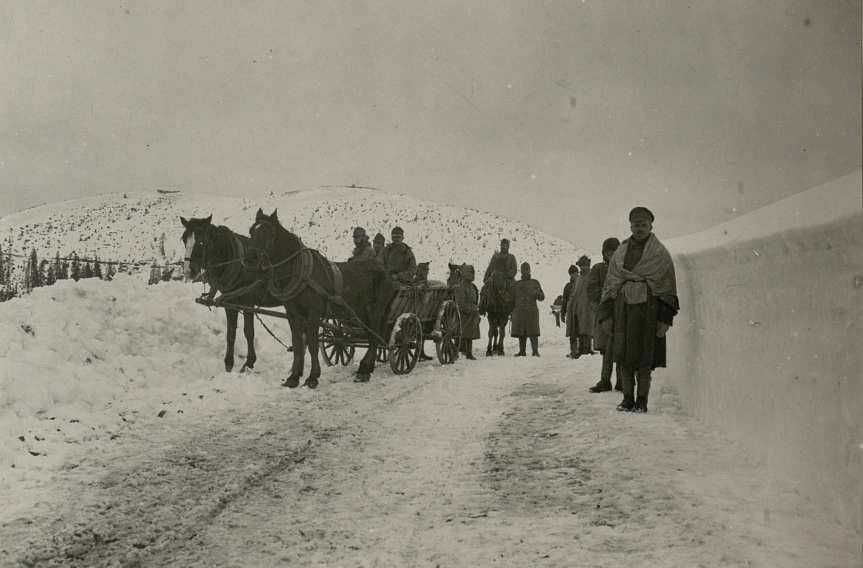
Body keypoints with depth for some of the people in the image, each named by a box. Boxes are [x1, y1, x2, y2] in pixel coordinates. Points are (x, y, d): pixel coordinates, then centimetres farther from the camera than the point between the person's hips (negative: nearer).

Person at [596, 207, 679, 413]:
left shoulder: (660, 254, 4)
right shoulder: (620, 253, 13)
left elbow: (668, 288, 0)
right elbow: (610, 285, 13)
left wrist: (665, 318, -8)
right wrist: (605, 314, 4)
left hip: (648, 309, -3)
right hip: (622, 306, 3)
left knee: (645, 357, -3)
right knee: (622, 355, 2)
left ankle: (642, 400, 6)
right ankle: (627, 398, 12)